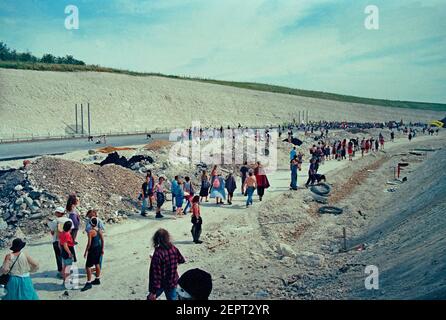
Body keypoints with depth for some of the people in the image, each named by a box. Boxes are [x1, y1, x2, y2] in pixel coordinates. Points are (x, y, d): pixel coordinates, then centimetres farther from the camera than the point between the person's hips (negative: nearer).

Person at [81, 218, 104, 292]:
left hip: (93, 249, -8)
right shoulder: (99, 230, 2)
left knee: (88, 266, -3)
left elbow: (89, 243, -19)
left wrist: (86, 251, -10)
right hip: (99, 248, 8)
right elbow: (102, 240, 9)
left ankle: (88, 283, -3)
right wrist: (102, 249, 19)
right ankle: (97, 280, 33)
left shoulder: (90, 232, -19)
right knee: (97, 264, 21)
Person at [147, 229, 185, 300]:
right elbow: (181, 260, 10)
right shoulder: (174, 249, -9)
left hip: (161, 283, -5)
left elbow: (155, 274, -26)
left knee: (151, 298, 20)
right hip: (173, 282, 5)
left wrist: (153, 291, -21)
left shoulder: (158, 254, -27)